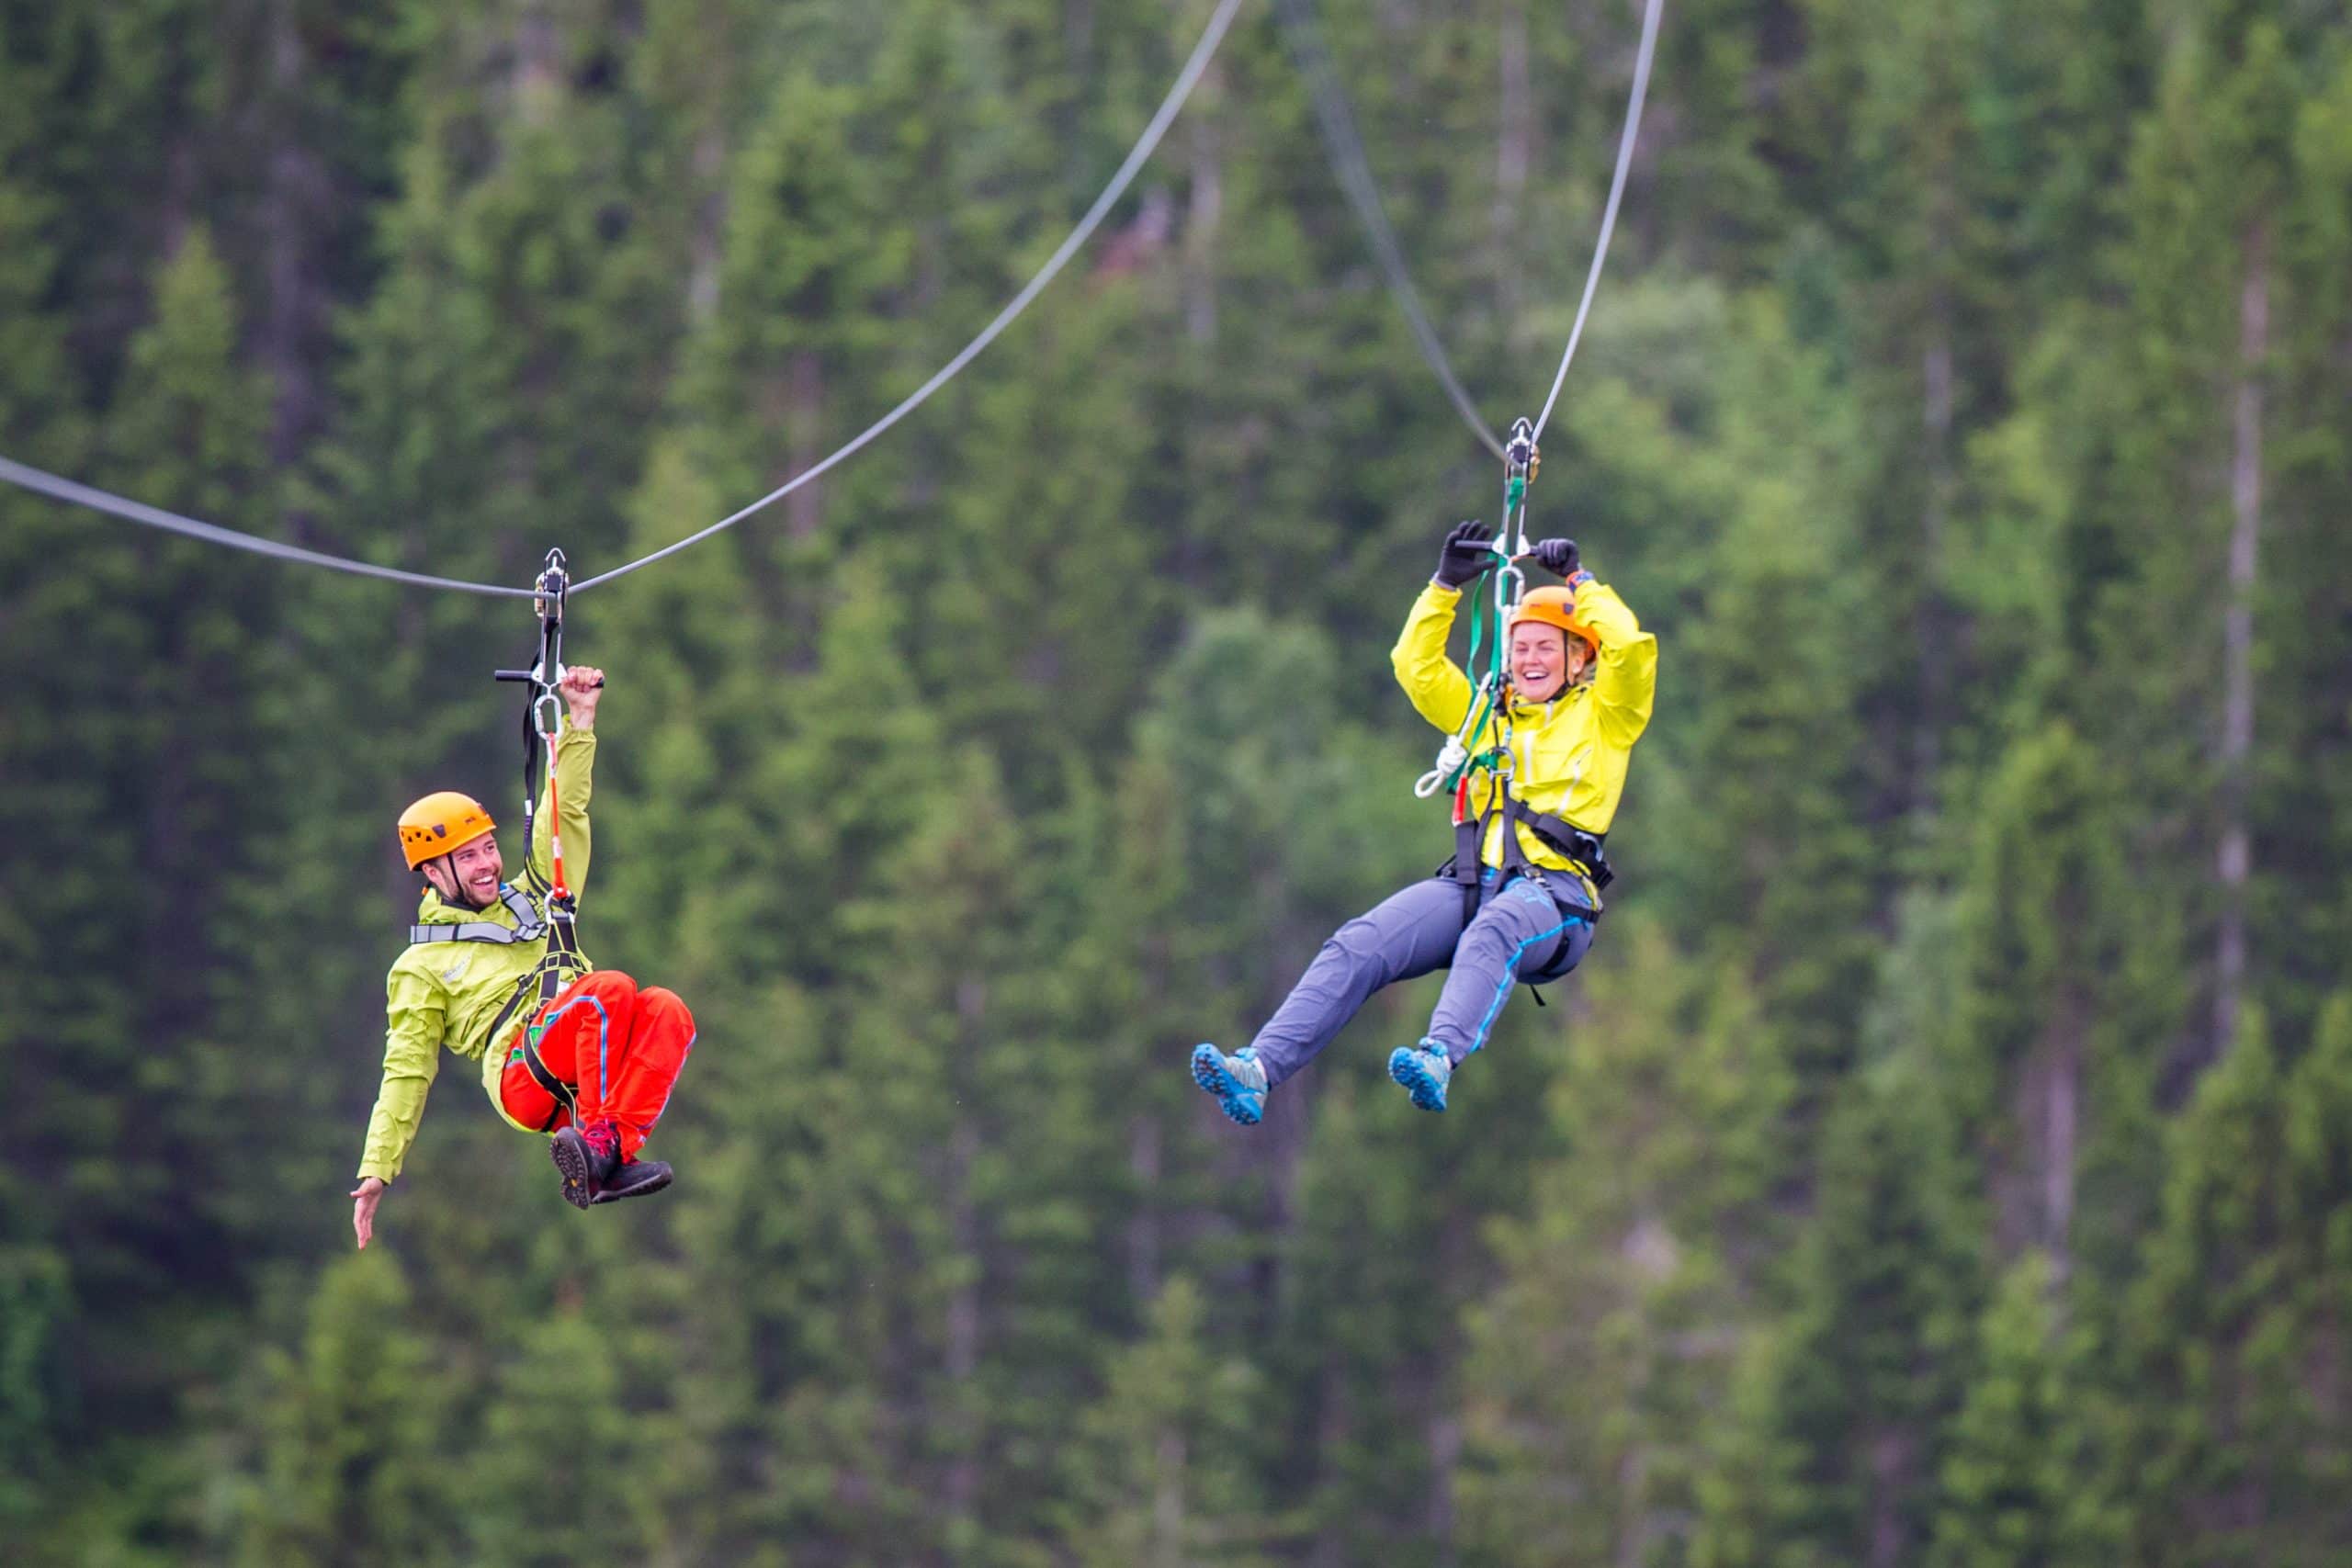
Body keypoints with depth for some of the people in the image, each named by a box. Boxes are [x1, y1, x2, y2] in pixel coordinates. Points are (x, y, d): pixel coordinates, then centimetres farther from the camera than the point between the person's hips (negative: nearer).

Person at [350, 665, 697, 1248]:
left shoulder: (533, 900, 33)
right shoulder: (421, 968, 20)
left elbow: (564, 816, 33)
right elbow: (406, 1072, 16)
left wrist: (579, 720, 23)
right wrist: (375, 1172, 7)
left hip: (588, 1060, 5)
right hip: (522, 1072, -4)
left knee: (666, 1010, -31)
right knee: (612, 987, -33)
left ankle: (609, 1155, -44)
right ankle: (599, 1141, -41)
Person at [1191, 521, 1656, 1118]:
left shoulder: (1603, 716, 15)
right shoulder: (1488, 713, 29)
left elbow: (1628, 646, -1)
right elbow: (1417, 666, 28)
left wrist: (1578, 581, 9)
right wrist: (1446, 585, 20)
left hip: (1554, 892, -5)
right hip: (1472, 882, 5)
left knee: (1492, 932, -42)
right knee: (1357, 946, -22)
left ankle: (1441, 1059, -65)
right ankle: (1259, 1069, -38)